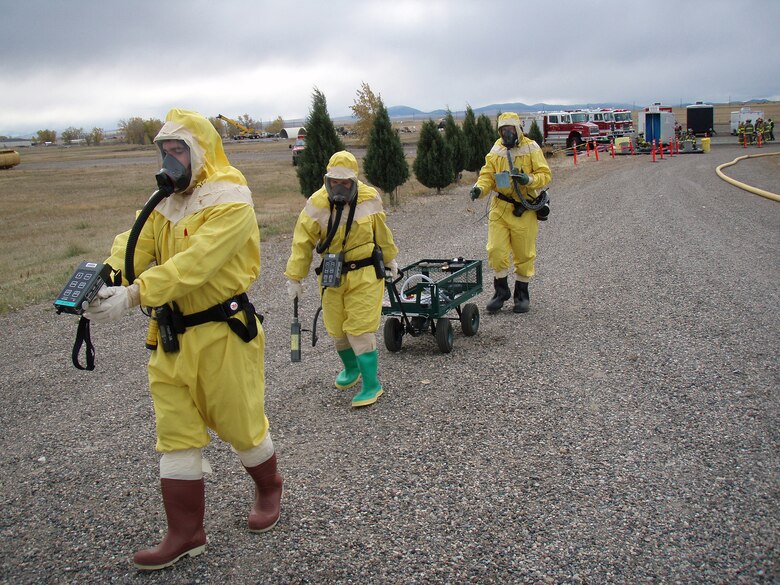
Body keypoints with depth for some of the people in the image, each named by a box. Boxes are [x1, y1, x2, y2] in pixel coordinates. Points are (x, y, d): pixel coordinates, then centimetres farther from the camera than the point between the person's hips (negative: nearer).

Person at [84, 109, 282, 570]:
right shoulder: (165, 202, 10)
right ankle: (186, 534, 20)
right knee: (176, 431, 8)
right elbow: (135, 245, -3)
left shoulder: (229, 201, -15)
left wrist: (133, 295, -37)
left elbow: (195, 263, -28)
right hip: (173, 336, 7)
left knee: (240, 423, 9)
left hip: (223, 333, -7)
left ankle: (269, 487, 38)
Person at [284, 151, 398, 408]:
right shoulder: (317, 203, -11)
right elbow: (303, 242, -8)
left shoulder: (369, 198, -8)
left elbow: (381, 232, 8)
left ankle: (371, 384, 2)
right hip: (331, 276, 2)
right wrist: (294, 278, -8)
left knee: (360, 328, -8)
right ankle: (351, 368, 41)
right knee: (337, 329, 14)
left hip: (365, 273, -2)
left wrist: (390, 259, 19)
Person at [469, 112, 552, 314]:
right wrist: (479, 188, -17)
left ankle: (522, 293, 23)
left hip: (524, 209, -2)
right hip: (499, 208, 2)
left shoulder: (531, 148, -3)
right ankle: (501, 291, 13)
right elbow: (487, 175, 4)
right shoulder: (496, 150, 6)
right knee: (496, 250, -4)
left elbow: (545, 175, -6)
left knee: (524, 253, 7)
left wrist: (528, 179, -25)